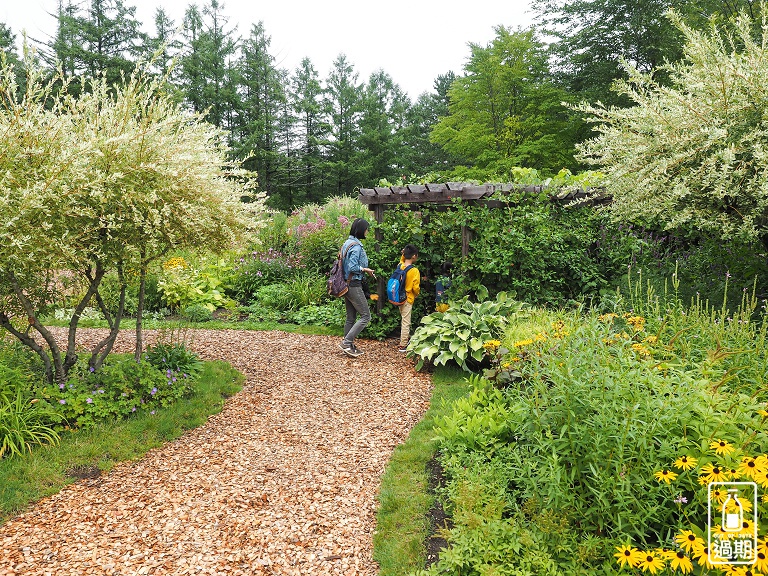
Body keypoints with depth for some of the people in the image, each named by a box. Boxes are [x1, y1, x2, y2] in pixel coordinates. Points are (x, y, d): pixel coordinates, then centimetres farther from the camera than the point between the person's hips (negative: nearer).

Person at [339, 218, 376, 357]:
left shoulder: (348, 242, 12)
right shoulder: (356, 246, -17)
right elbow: (353, 267, -23)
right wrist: (366, 270, -8)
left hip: (346, 285, 10)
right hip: (354, 285, -10)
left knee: (351, 318, 14)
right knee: (365, 316, -3)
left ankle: (349, 346, 19)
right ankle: (346, 342, -6)